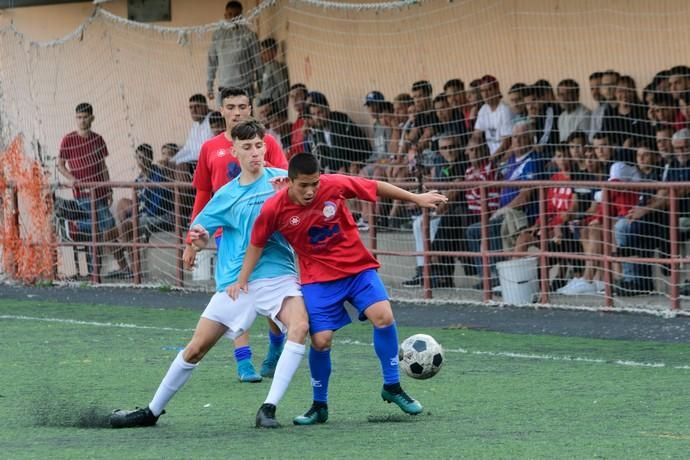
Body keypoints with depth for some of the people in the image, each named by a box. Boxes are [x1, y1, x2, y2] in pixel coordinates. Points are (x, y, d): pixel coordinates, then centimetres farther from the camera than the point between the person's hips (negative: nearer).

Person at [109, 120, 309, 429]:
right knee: (196, 348, 4)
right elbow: (200, 238, 15)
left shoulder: (279, 179, 2)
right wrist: (199, 237, -10)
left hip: (277, 274, -2)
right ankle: (153, 411, 22)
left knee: (299, 325, -31)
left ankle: (269, 409, -27)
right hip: (235, 282, 2)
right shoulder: (226, 195, 9)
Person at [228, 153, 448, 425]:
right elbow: (257, 244, 3)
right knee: (321, 341, -10)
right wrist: (242, 280, -1)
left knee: (383, 316, -19)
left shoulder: (335, 186, -15)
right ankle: (319, 407, 14)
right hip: (318, 278, -1)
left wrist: (416, 198, 6)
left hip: (358, 267, 1)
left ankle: (392, 387, 0)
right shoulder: (274, 209, -15)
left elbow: (377, 187, 0)